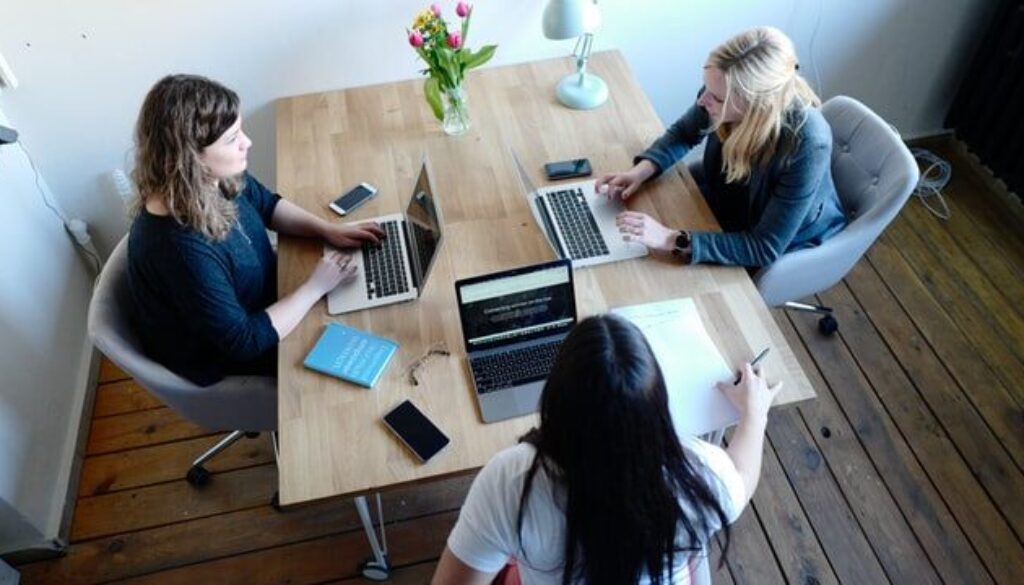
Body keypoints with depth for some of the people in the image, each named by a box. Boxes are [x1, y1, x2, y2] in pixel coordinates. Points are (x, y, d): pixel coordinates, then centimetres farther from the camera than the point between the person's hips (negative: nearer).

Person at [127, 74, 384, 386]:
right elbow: (244, 341, -33)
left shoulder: (214, 177, -17)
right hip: (223, 358, -7)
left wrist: (327, 229, -9)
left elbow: (267, 204, 5)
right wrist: (315, 287, -26)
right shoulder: (181, 248, -41)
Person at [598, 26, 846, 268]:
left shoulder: (807, 145, -39)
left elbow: (765, 248, -34)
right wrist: (642, 170, -20)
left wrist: (674, 240, -43)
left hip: (787, 243, -5)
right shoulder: (724, 92, -24)